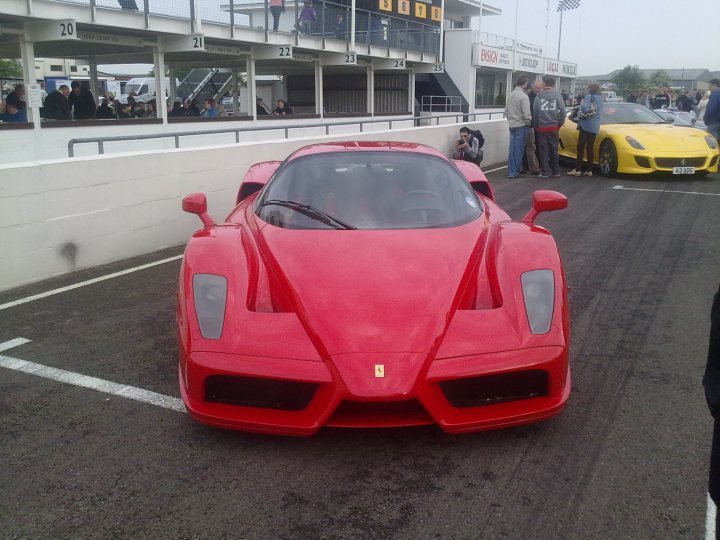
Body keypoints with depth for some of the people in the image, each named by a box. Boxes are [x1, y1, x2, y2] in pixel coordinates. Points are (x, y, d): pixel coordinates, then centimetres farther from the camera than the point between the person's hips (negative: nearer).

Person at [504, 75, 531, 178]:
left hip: (512, 126, 7)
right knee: (518, 150, -1)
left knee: (512, 149, 8)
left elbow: (506, 111, 15)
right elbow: (526, 113, -18)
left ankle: (511, 172, 11)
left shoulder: (511, 95, 8)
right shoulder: (523, 96, -15)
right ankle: (516, 172, 3)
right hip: (521, 126, -7)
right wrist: (528, 121, 0)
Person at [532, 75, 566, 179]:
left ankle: (545, 172, 2)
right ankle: (556, 171, 19)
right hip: (554, 127, 2)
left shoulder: (539, 96, -3)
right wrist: (560, 123, 9)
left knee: (543, 151, 3)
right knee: (554, 150, 12)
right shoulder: (557, 95, -1)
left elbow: (534, 112, -5)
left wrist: (535, 125, 3)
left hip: (541, 127, -1)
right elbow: (562, 111, -4)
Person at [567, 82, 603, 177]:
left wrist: (580, 115, -4)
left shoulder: (589, 97, -10)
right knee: (590, 148, 9)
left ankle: (577, 169, -8)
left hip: (586, 125, -8)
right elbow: (598, 111, 19)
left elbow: (585, 109, -22)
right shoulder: (600, 98, 16)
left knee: (581, 147, -6)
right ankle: (589, 170, 8)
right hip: (595, 126, 8)